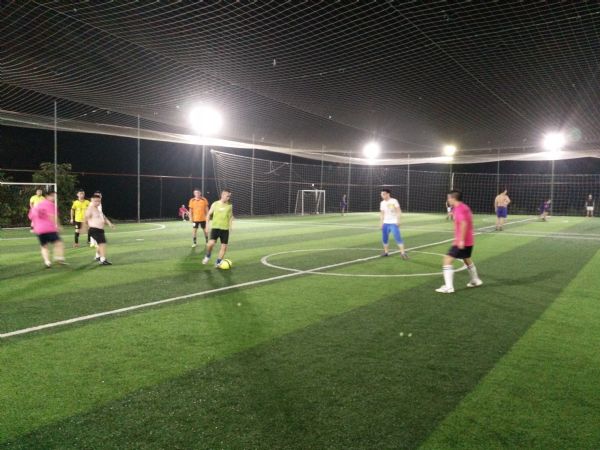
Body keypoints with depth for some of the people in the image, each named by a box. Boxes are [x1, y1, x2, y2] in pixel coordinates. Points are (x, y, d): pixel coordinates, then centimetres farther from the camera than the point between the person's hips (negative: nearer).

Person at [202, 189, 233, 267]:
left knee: (224, 246, 0)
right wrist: (208, 224, -1)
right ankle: (208, 256, 9)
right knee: (211, 243, -21)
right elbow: (209, 215, 8)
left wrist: (230, 225, 3)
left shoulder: (230, 205, 4)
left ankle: (218, 262, 16)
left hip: (225, 228, 2)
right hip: (215, 227, -2)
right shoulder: (215, 204, -1)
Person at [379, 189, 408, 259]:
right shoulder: (382, 203, 8)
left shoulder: (394, 201, -6)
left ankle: (403, 253, -11)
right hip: (385, 223, 5)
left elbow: (398, 211, -7)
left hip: (394, 223, -5)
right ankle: (386, 252, 19)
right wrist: (381, 222, 10)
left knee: (397, 237, -13)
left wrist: (398, 220, -15)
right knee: (384, 238, 5)